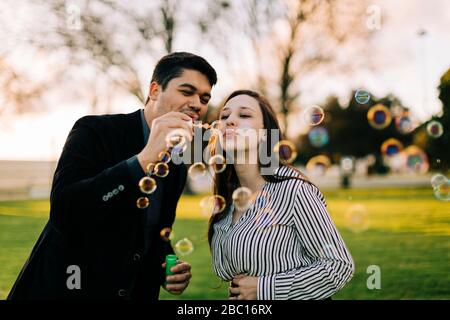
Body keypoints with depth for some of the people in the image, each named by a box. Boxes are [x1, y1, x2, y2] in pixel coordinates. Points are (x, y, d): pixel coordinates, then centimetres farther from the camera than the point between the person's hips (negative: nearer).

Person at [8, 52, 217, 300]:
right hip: (65, 289, -6)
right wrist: (144, 160, -33)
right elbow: (63, 211, -29)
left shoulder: (178, 163, 4)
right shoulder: (94, 131, -15)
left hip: (135, 291, 6)